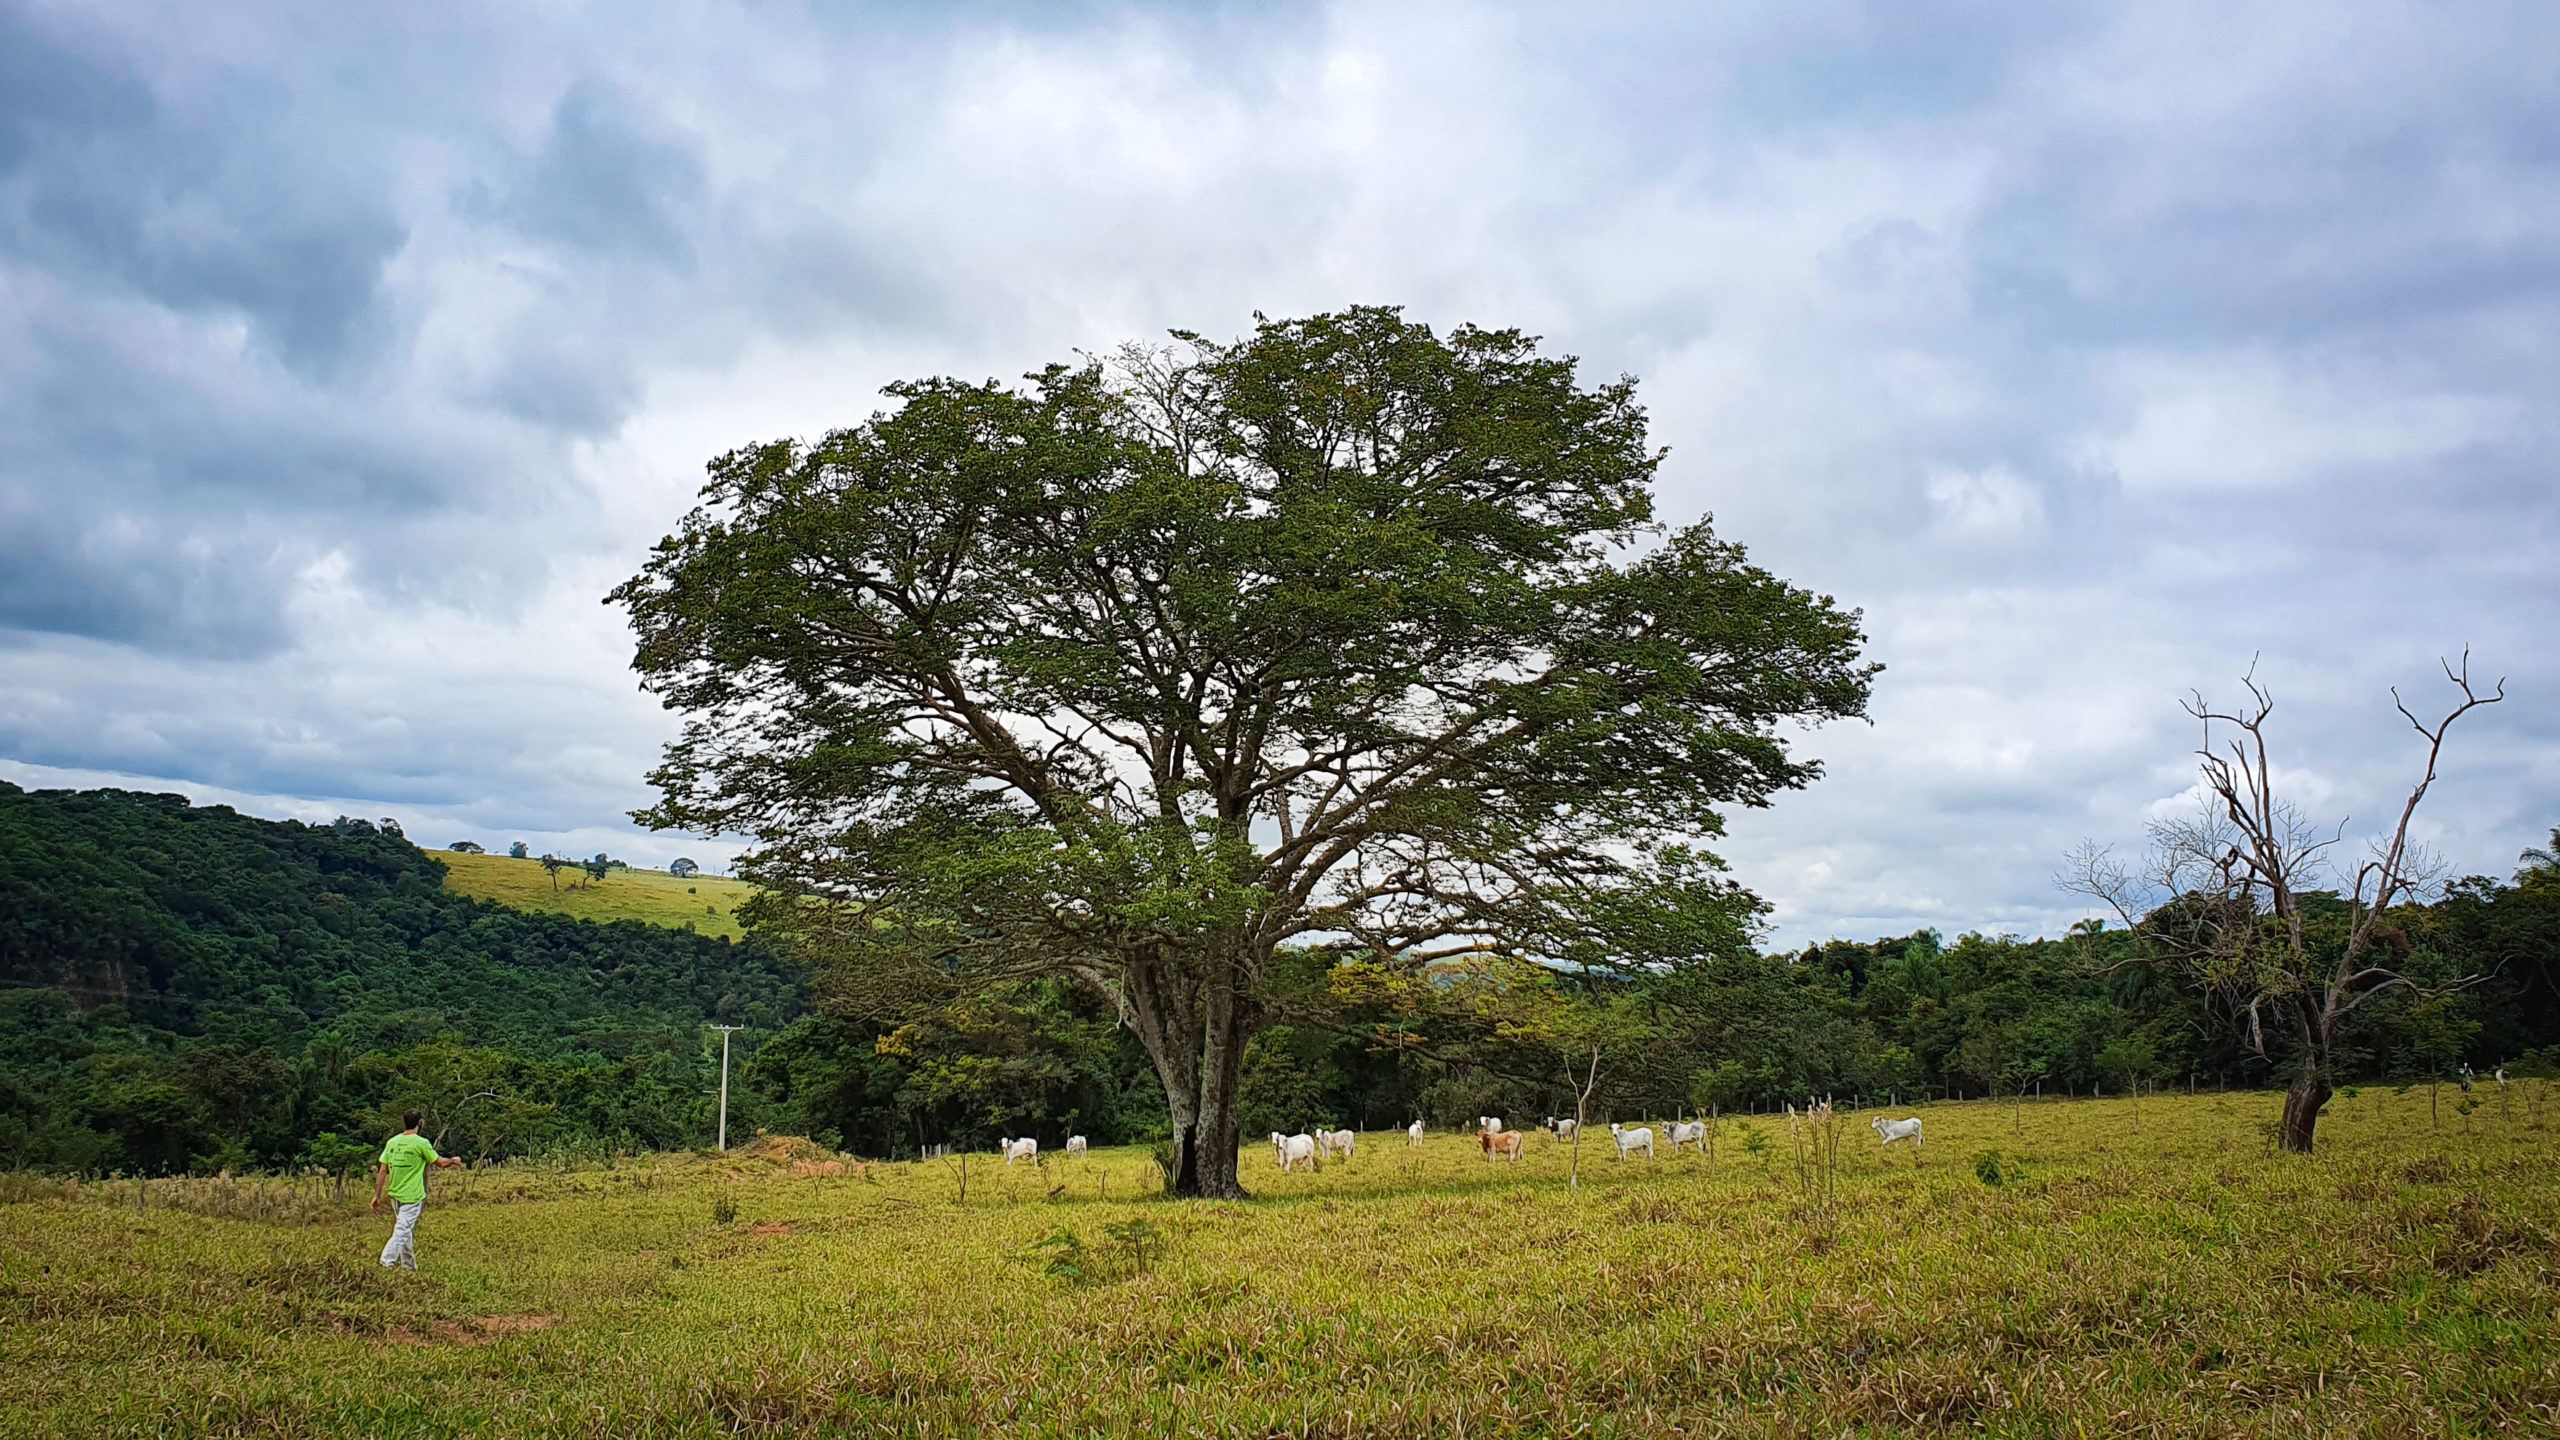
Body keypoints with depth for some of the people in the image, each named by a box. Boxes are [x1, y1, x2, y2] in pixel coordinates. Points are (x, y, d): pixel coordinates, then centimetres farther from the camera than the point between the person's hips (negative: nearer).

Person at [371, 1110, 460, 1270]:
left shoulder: (392, 1142, 4)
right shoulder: (421, 1143, -12)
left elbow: (382, 1171, 4)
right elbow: (440, 1163, -2)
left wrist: (377, 1195, 8)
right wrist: (453, 1161, 19)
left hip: (395, 1194, 6)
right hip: (412, 1196, -6)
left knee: (406, 1230, 17)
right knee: (402, 1230, -5)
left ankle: (410, 1266, 26)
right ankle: (387, 1263, -16)